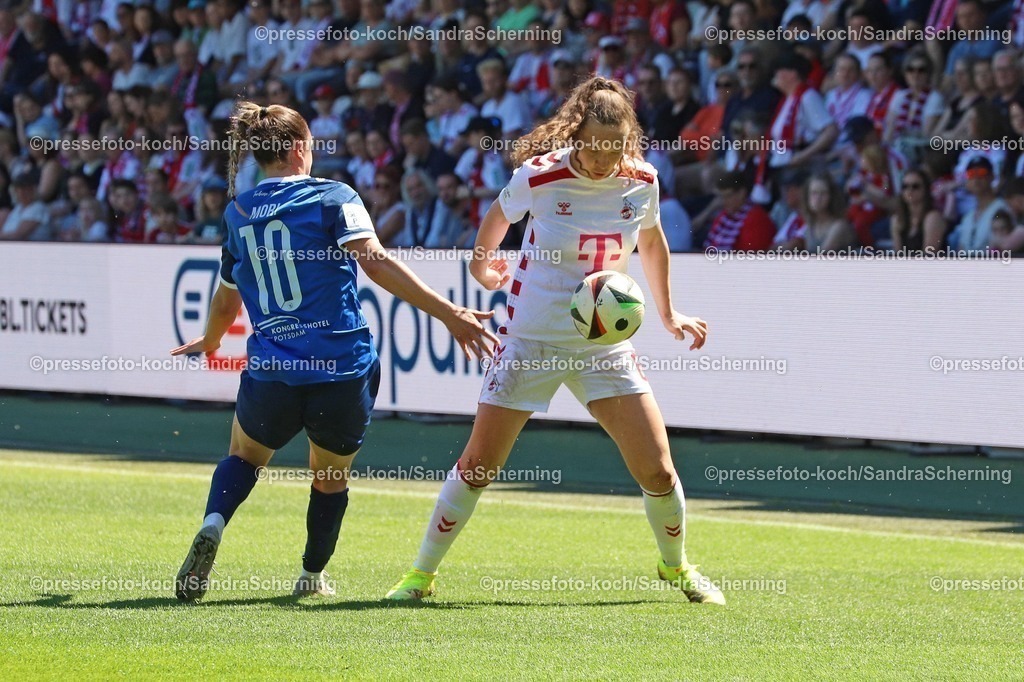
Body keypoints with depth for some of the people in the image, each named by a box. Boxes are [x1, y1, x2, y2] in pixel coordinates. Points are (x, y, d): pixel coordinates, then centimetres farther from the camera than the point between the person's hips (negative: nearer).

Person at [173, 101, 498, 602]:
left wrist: (209, 342, 46)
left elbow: (227, 298, 23)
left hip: (270, 374, 2)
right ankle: (312, 576, 28)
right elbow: (375, 262, -15)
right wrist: (449, 314, -19)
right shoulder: (331, 197, -1)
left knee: (243, 457, 26)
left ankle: (212, 527, -2)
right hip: (343, 371, -2)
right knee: (331, 478, 23)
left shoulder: (238, 213, 11)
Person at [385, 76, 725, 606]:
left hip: (605, 343, 2)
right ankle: (422, 573, 15)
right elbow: (498, 217, 7)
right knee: (477, 465, -2)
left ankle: (676, 567, 22)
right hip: (531, 338, -2)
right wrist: (481, 265, 22)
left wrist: (667, 312, 19)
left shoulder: (641, 182, -6)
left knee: (658, 472, -5)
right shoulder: (539, 177, -16)